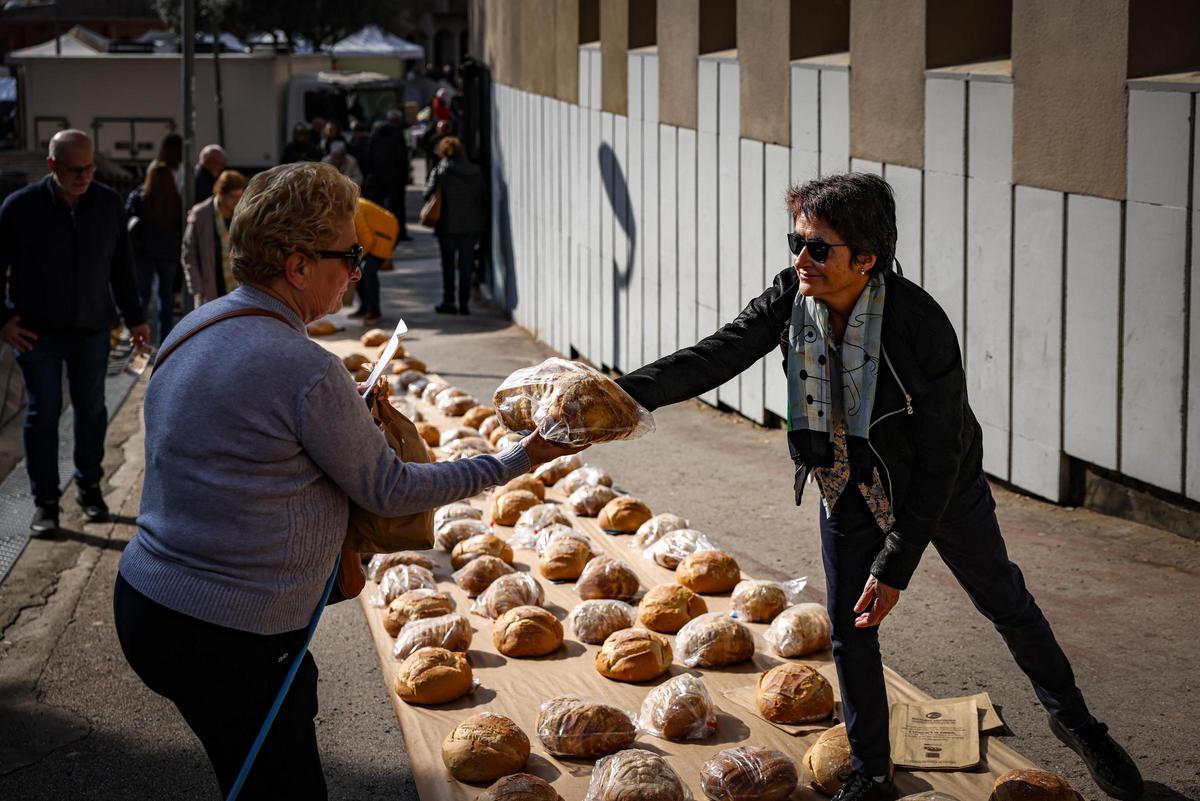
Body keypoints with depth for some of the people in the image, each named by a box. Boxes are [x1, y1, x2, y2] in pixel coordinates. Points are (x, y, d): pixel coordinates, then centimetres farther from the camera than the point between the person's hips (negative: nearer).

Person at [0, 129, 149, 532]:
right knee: (42, 415, 3)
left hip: (91, 332, 3)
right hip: (37, 333, -3)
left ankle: (89, 487, 27)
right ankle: (45, 501, 13)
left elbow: (121, 267, 10)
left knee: (92, 412, 10)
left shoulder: (109, 204, -1)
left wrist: (133, 318, 12)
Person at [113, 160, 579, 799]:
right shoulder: (306, 370, -21)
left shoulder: (193, 328, 6)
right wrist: (512, 461, -1)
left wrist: (352, 418, 15)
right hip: (220, 642, -9)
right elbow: (387, 490, -10)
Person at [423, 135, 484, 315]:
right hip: (471, 225, 2)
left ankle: (448, 302, 12)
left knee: (448, 264, 10)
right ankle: (464, 303, 8)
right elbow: (482, 196, 4)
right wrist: (480, 217, 14)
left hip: (448, 226, -2)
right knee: (465, 264, 8)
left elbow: (428, 194, -10)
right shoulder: (476, 171, 0)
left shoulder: (440, 171, -10)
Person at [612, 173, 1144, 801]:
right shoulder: (792, 299, -22)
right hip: (849, 485, 3)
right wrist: (625, 391, -38)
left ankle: (1072, 719, 39)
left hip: (942, 488, -3)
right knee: (849, 630, 6)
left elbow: (939, 457, -30)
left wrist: (896, 565, -29)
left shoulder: (921, 325, -35)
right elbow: (717, 355, -22)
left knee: (1003, 600, 15)